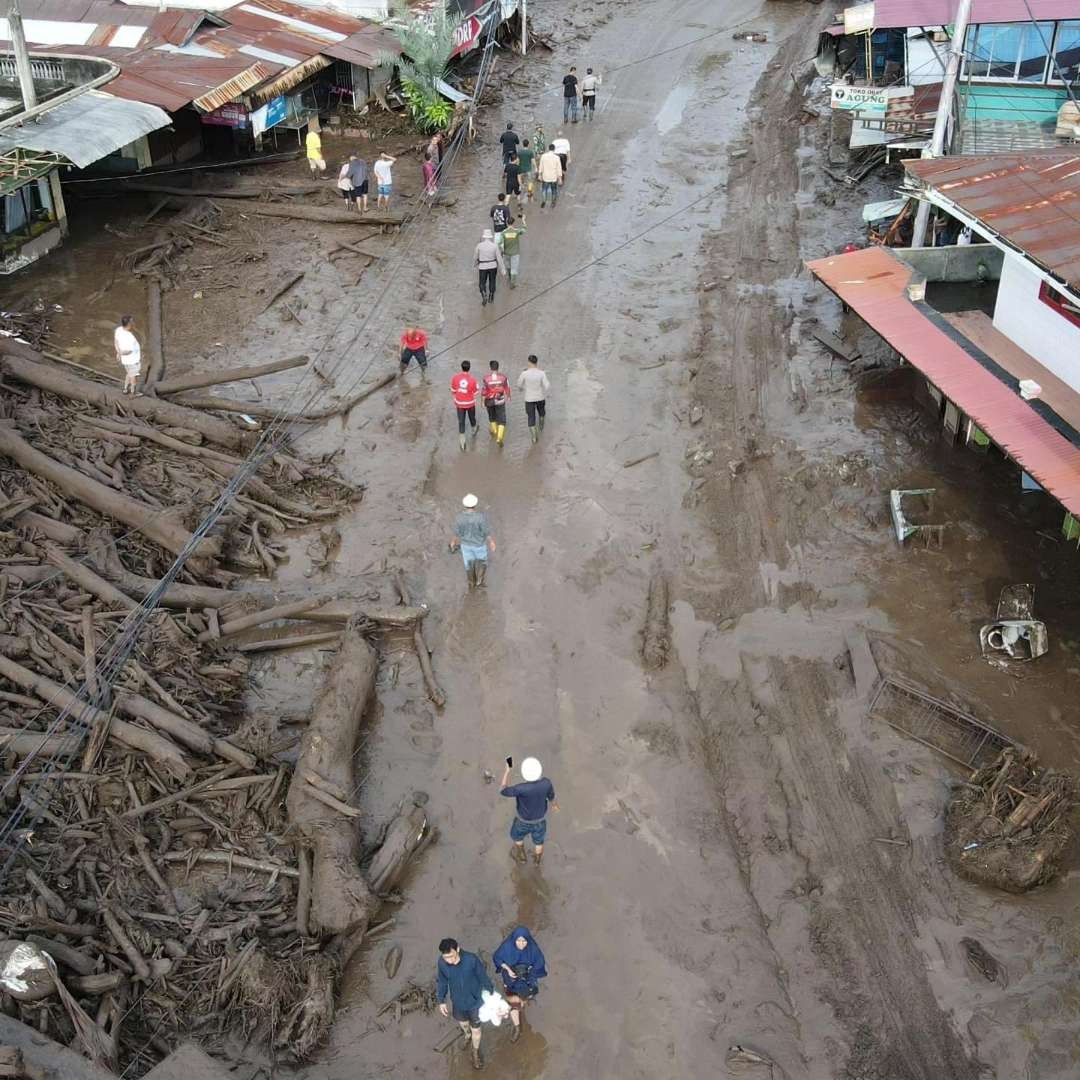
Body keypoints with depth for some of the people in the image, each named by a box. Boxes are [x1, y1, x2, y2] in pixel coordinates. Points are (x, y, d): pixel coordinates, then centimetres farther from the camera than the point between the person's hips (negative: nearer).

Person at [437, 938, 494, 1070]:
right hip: (458, 1002, 3)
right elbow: (441, 982, -6)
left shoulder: (472, 959, -34)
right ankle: (468, 1036, 65)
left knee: (475, 1029, 18)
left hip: (475, 1001, -3)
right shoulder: (442, 962, -25)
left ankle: (476, 1052, 47)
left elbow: (483, 978, -16)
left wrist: (491, 994, -3)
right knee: (463, 1023, 30)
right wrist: (441, 1001, 1)